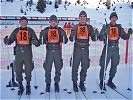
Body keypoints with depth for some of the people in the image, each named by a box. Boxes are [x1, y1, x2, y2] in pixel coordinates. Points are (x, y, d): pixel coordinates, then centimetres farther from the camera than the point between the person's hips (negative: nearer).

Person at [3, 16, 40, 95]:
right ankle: (20, 87, 20)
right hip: (18, 53, 1)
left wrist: (35, 42, -20)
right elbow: (10, 40, 9)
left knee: (28, 70, 4)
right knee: (18, 71, 4)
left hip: (28, 53, -1)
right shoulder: (16, 31, 12)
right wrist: (7, 41, -13)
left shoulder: (30, 31, 7)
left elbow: (37, 43, 3)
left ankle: (28, 86, 19)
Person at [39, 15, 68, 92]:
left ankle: (57, 84, 22)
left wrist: (64, 39, -15)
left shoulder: (60, 30, 7)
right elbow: (41, 41, 5)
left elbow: (65, 41, 4)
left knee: (58, 68, 7)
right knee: (48, 69, 2)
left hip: (58, 51, 1)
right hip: (49, 51, -1)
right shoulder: (46, 30, 6)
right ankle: (48, 84, 17)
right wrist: (42, 40, -14)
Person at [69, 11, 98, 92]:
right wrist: (72, 35, -21)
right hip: (77, 49, -1)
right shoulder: (75, 27, 5)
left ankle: (82, 83, 21)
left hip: (85, 49, 2)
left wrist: (95, 35, -16)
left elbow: (94, 39, 4)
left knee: (85, 67, 7)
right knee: (75, 67, 0)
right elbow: (71, 39, 0)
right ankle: (75, 83, 12)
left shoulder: (89, 27, 8)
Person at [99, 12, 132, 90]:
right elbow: (100, 38, -11)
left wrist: (129, 33, -12)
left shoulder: (119, 27, 8)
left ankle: (110, 81, 29)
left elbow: (125, 37, 7)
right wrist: (105, 33, -29)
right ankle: (102, 82, 12)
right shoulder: (106, 27, -4)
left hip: (116, 49, 4)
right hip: (107, 48, -4)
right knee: (104, 66, -3)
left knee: (114, 67, 12)